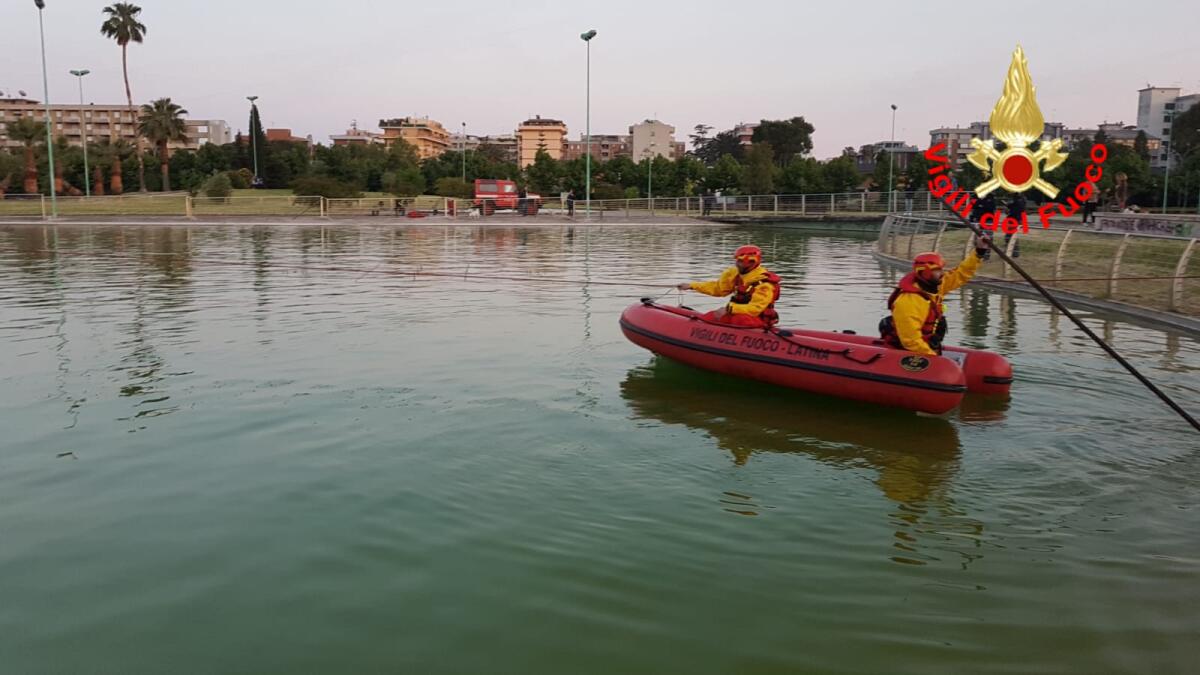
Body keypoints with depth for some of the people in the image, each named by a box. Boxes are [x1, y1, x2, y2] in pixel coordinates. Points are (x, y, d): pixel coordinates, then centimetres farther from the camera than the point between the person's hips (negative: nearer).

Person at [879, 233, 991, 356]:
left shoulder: (933, 286, 4)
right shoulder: (909, 301, -24)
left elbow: (960, 275, 14)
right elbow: (911, 341, -25)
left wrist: (979, 252, 6)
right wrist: (934, 358, -22)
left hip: (927, 349, 10)